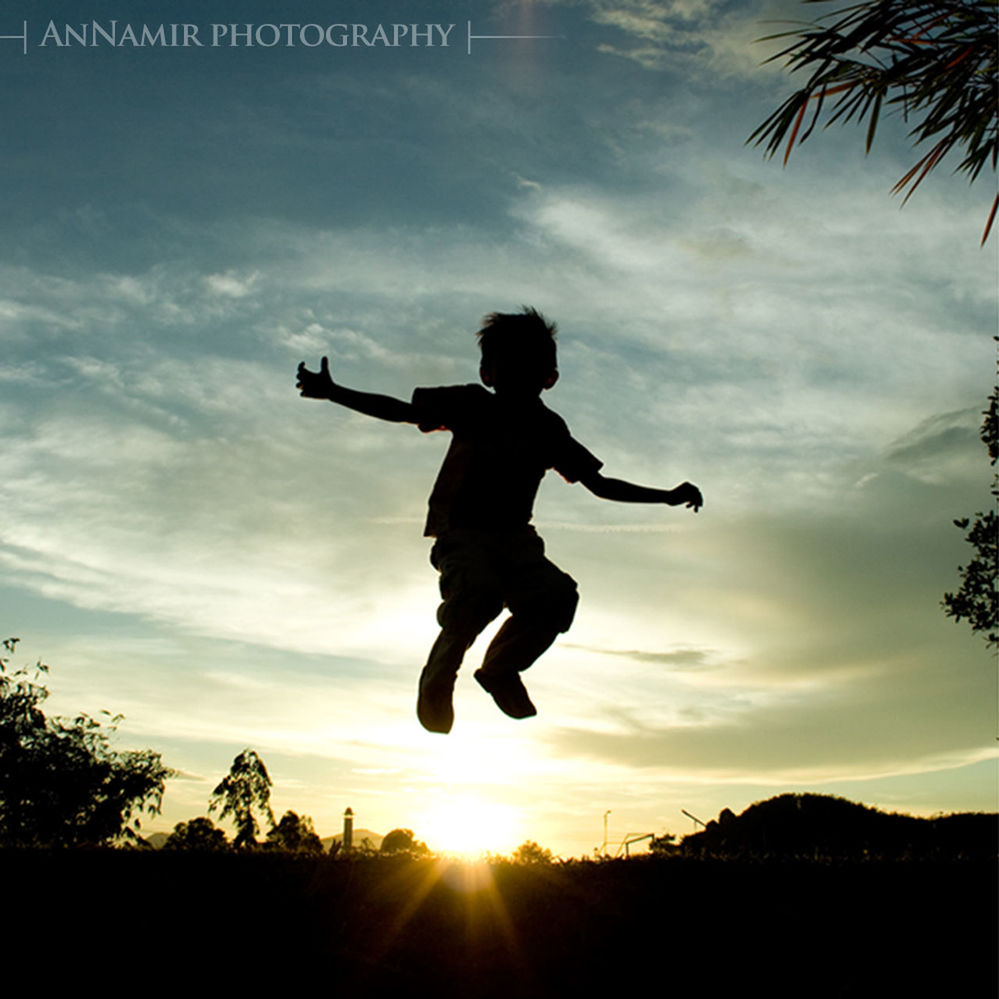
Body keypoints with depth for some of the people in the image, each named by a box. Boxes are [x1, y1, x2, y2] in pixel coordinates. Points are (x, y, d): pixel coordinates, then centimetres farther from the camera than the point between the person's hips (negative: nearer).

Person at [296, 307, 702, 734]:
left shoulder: (548, 428, 11)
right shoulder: (472, 405, 4)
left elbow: (601, 485, 16)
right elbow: (402, 411, 5)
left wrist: (668, 496, 10)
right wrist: (332, 392, -5)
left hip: (515, 538, 3)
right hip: (460, 531, -3)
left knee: (557, 594, -27)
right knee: (477, 590, -35)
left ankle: (500, 668, -1)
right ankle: (437, 682, -10)